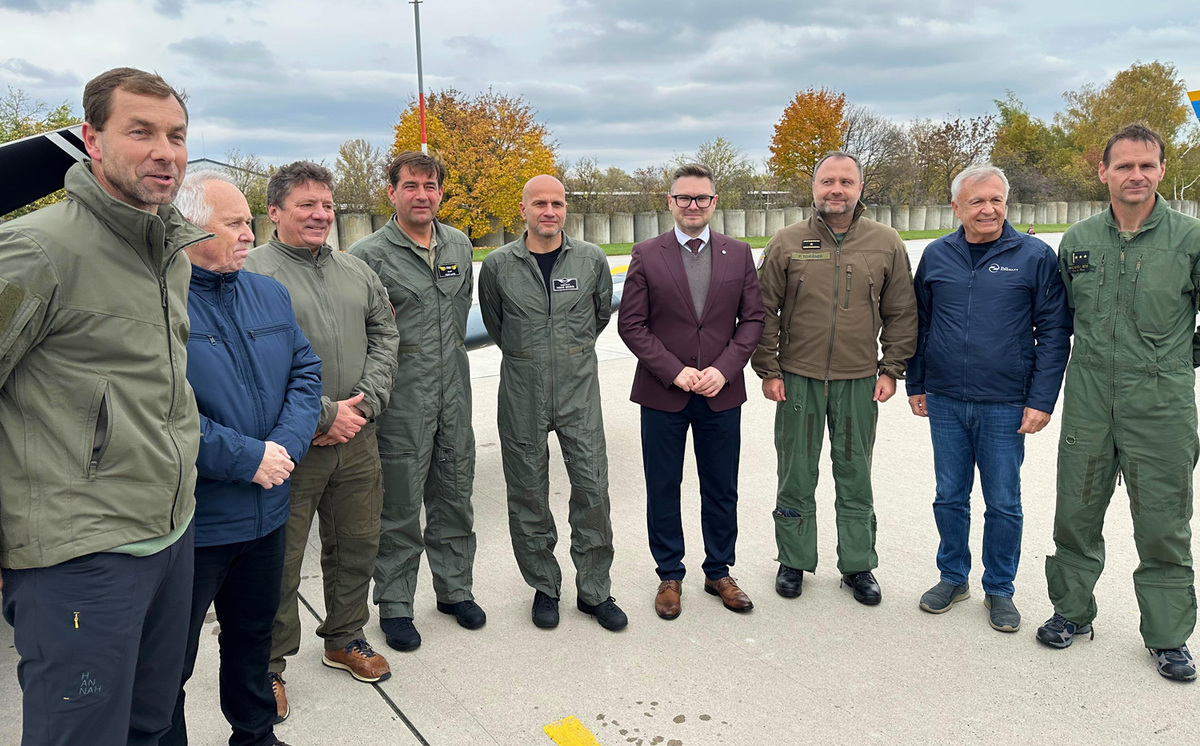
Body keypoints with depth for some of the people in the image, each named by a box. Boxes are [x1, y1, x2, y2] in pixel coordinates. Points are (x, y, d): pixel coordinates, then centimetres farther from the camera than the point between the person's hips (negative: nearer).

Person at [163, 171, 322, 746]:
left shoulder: (271, 294, 8)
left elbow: (306, 372, 6)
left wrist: (285, 446, -11)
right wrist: (247, 459, -21)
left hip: (267, 506, 7)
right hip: (191, 521, -7)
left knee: (254, 634, 25)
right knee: (169, 661, 9)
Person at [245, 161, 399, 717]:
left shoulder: (356, 271, 12)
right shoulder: (253, 273, -9)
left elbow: (384, 334, 12)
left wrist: (366, 400, -3)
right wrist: (322, 415, -15)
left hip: (357, 440, 6)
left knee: (357, 546, 17)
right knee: (279, 560, 5)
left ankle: (345, 639, 37)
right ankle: (269, 664, 23)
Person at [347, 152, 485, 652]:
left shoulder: (459, 245, 8)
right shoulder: (368, 255, -9)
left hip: (454, 395, 5)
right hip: (401, 403, -5)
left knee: (454, 498, 15)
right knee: (399, 508, 4)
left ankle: (454, 588, 32)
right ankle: (394, 605, 20)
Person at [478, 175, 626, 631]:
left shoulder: (592, 260, 0)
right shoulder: (498, 265, -2)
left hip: (580, 391, 0)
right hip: (522, 393, 0)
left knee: (592, 489, 0)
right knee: (528, 494, 7)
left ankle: (594, 590, 17)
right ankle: (544, 587, 25)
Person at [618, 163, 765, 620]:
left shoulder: (739, 254, 5)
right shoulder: (646, 256, -1)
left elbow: (753, 319, 4)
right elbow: (631, 325, -4)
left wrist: (724, 369, -10)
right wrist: (674, 371, -13)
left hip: (722, 394, 2)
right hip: (662, 394, -1)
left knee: (721, 491, 12)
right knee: (663, 491, 9)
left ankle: (719, 572, 29)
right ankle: (670, 576, 25)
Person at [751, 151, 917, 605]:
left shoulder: (887, 244, 2)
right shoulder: (787, 243, -1)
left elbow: (901, 313, 6)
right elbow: (765, 311, 2)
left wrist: (891, 370, 1)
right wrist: (769, 370, -2)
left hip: (859, 382, 1)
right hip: (798, 380, 0)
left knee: (856, 478, 11)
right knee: (796, 477, 9)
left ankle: (858, 566, 26)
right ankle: (793, 561, 26)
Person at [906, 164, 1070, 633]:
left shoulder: (1035, 257, -3)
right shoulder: (936, 256, 5)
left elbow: (1054, 333, -2)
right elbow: (919, 325, 12)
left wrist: (1041, 401, -7)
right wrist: (916, 384, 10)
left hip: (1006, 405, -2)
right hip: (945, 402, 2)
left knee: (1003, 504, 8)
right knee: (950, 497, 12)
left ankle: (999, 589, 25)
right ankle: (953, 577, 29)